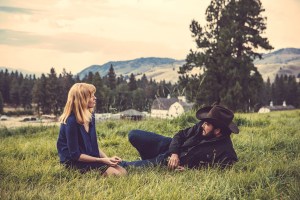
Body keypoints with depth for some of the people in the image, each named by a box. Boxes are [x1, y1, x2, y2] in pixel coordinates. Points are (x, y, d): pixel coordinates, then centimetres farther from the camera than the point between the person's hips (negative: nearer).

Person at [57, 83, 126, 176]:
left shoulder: (90, 116, 5)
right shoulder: (71, 121, -21)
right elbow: (75, 155, -19)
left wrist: (107, 158, -5)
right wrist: (102, 160, -19)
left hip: (90, 158, 8)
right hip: (74, 162, -8)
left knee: (122, 172, -8)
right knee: (114, 174, -21)